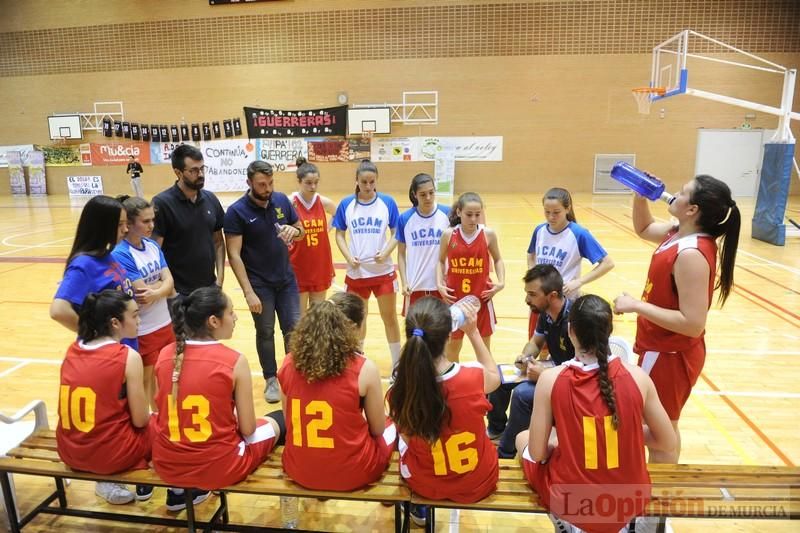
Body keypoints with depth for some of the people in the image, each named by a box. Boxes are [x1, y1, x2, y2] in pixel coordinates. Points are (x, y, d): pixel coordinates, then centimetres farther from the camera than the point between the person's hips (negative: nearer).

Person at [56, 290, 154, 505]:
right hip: (112, 453, -6)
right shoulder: (128, 356, -17)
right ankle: (143, 482, 20)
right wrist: (149, 415, 9)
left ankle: (108, 484, 22)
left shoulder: (73, 349, 1)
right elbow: (140, 420, -11)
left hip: (70, 451, 6)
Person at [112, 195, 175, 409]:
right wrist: (163, 284, -9)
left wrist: (155, 293, -24)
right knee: (147, 383, 12)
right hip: (143, 331, -6)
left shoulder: (153, 246, 2)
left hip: (165, 324, 6)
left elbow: (169, 283, -6)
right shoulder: (121, 254, -18)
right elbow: (145, 292, -23)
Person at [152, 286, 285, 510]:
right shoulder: (234, 361, -18)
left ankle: (179, 491, 31)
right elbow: (247, 429, -11)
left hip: (168, 464, 4)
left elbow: (165, 413, 8)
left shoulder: (165, 355, -4)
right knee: (279, 419, 18)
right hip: (219, 467, -4)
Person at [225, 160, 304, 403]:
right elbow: (234, 255, -16)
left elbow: (301, 229, 10)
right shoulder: (236, 211, -15)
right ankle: (271, 380, 28)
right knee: (265, 333, 10)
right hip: (259, 283, -4)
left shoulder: (282, 200, -2)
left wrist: (294, 231, -15)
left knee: (294, 328, 9)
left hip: (287, 279, 4)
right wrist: (248, 292, -21)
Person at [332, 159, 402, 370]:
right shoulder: (346, 204, -1)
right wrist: (348, 257, -11)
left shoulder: (387, 202, -5)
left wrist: (386, 253, -18)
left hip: (383, 271, -1)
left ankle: (397, 364, 23)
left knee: (390, 317, 8)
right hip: (356, 272, 2)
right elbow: (339, 234, 4)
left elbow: (396, 233, -1)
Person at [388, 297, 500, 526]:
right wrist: (473, 332, -1)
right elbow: (494, 376, -1)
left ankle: (418, 507, 45)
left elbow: (409, 439, -6)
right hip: (480, 482, 0)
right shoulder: (474, 377, -28)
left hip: (427, 485, 0)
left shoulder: (400, 390, -26)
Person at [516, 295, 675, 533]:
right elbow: (668, 442, -1)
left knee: (522, 438, 24)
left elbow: (537, 453, -12)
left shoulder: (551, 379, -18)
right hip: (630, 501, 3)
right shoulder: (636, 376, -13)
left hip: (571, 502, -3)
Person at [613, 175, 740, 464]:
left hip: (669, 355, -10)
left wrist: (636, 306, -29)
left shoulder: (691, 254, -29)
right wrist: (640, 196, 3)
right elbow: (644, 228, 19)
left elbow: (692, 323, -31)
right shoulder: (680, 234, -2)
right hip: (664, 350, 10)